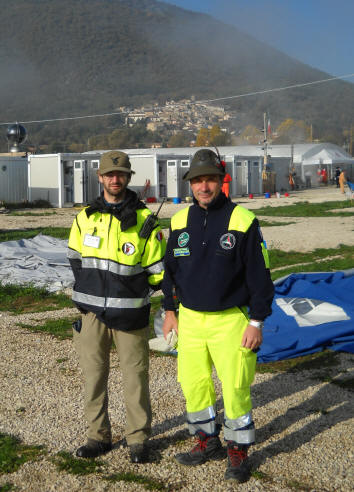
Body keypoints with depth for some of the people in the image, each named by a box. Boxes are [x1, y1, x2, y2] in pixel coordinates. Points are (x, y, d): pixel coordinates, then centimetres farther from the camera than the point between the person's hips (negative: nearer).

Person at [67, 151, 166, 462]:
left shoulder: (144, 220, -5)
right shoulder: (85, 218, 6)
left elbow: (158, 271, -1)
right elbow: (75, 260, 17)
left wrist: (134, 292, 3)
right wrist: (92, 292, 11)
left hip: (130, 315, -3)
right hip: (92, 313, 3)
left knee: (135, 377, 4)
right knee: (94, 375, 10)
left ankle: (138, 438, 19)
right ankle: (99, 436, 24)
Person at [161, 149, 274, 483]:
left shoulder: (242, 221, -9)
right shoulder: (180, 222, 5)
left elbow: (259, 276, -7)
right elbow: (170, 270, 16)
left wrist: (256, 322, -8)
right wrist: (169, 311, 15)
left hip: (230, 320, -4)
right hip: (189, 318, 4)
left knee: (235, 388, 0)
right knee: (193, 385, 10)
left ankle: (238, 451, 19)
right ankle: (207, 442, 30)